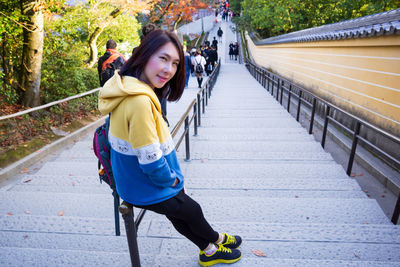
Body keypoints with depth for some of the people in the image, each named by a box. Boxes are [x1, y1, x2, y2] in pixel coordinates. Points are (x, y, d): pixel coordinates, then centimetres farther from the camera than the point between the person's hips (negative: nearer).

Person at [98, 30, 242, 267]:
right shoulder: (140, 101, -34)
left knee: (180, 214, 25)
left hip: (136, 180, 8)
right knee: (193, 210, 18)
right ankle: (216, 239, 49)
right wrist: (172, 180, -10)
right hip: (148, 190, -8)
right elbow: (150, 161, -31)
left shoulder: (128, 86, -3)